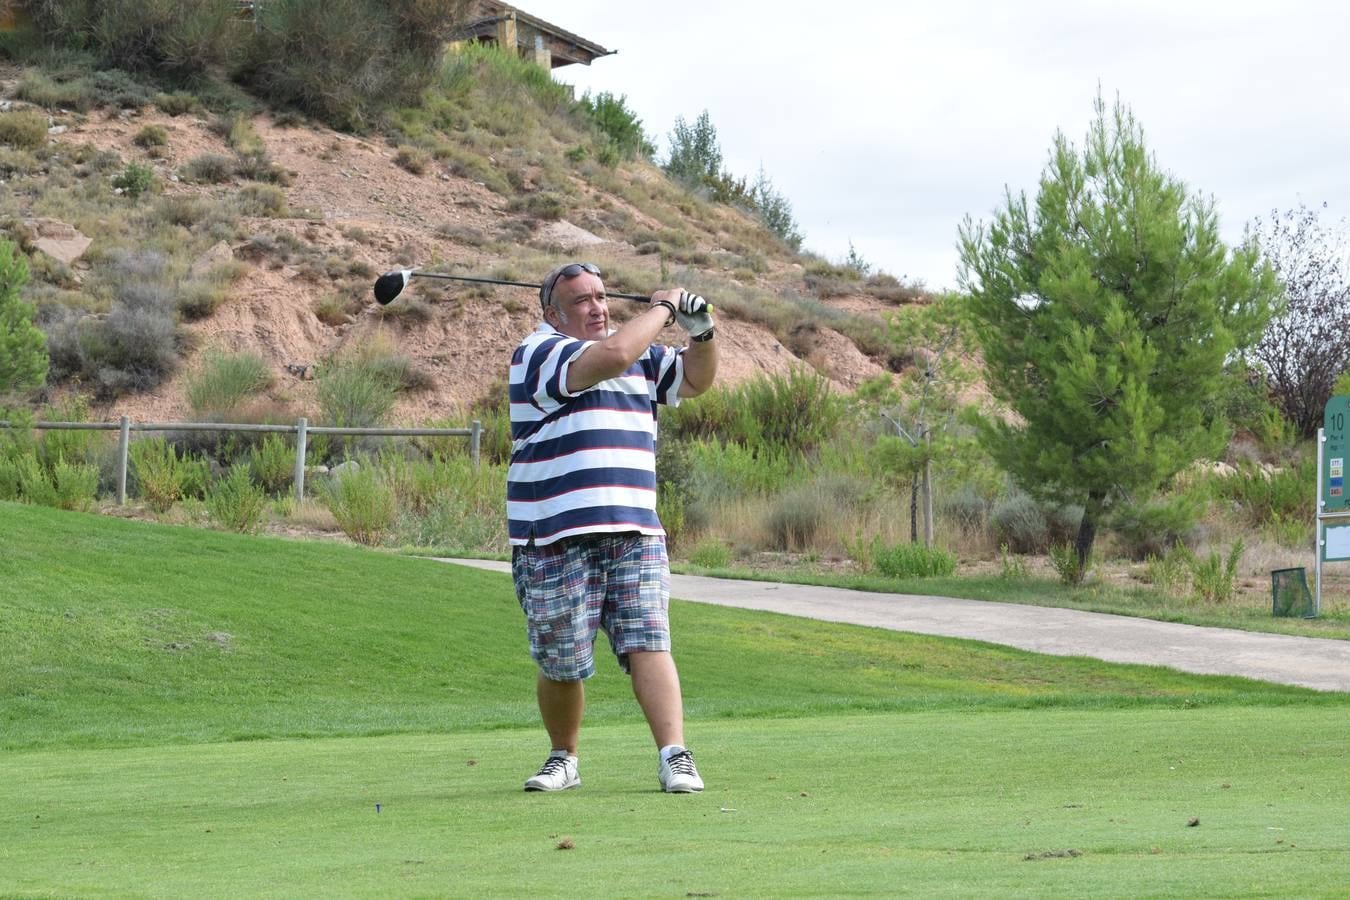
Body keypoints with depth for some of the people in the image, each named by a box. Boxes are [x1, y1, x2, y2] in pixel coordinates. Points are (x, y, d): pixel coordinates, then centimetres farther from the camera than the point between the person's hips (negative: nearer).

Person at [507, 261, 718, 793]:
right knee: (560, 665, 2)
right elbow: (613, 355, -19)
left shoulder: (643, 358, 20)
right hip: (555, 540, -4)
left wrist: (702, 332, 9)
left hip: (635, 536, 5)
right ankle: (563, 759, 24)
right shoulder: (539, 353, -5)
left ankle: (675, 758, -20)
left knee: (649, 643, -12)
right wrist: (662, 308, -4)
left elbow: (696, 380, 29)